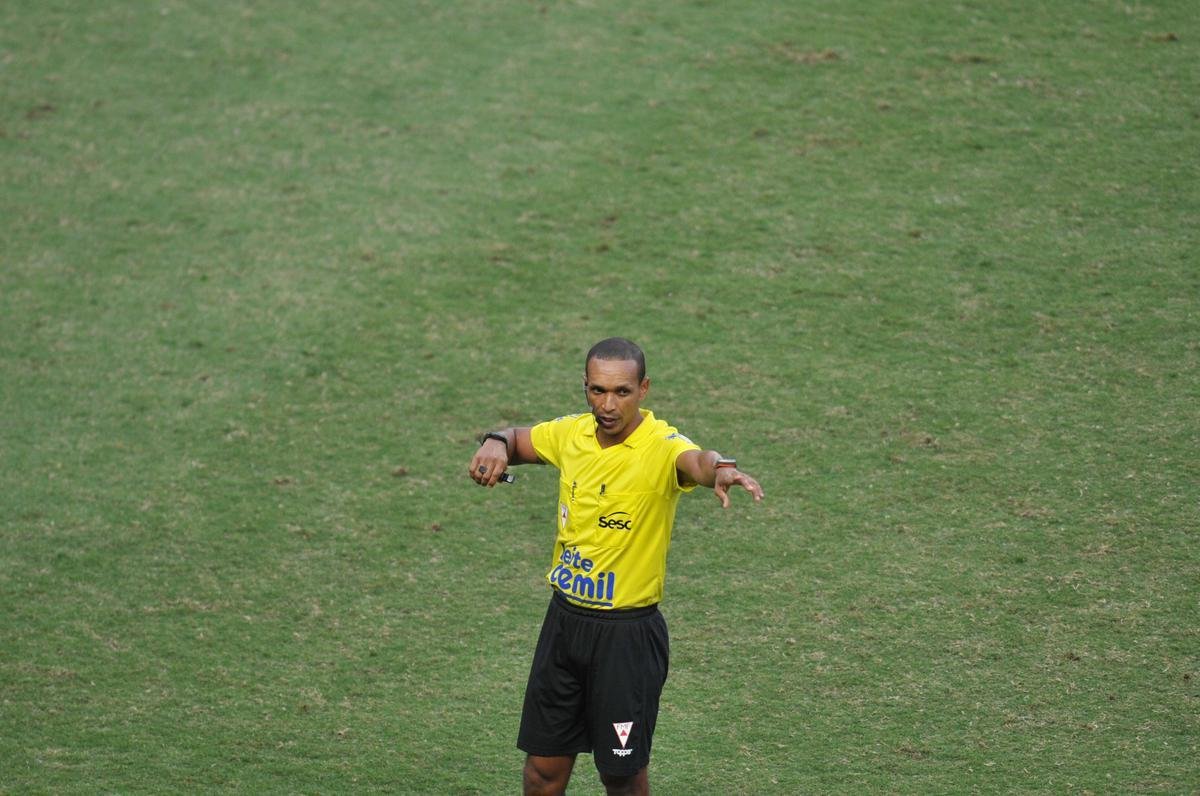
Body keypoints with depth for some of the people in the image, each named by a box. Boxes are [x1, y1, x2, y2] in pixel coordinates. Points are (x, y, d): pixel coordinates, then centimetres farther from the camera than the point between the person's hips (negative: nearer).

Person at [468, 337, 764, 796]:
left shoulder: (661, 447, -18)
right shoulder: (572, 434, 1)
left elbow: (695, 461, -42)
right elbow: (517, 440, 20)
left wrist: (719, 469, -66)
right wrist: (496, 444, -5)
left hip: (627, 633, -5)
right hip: (565, 617, 5)